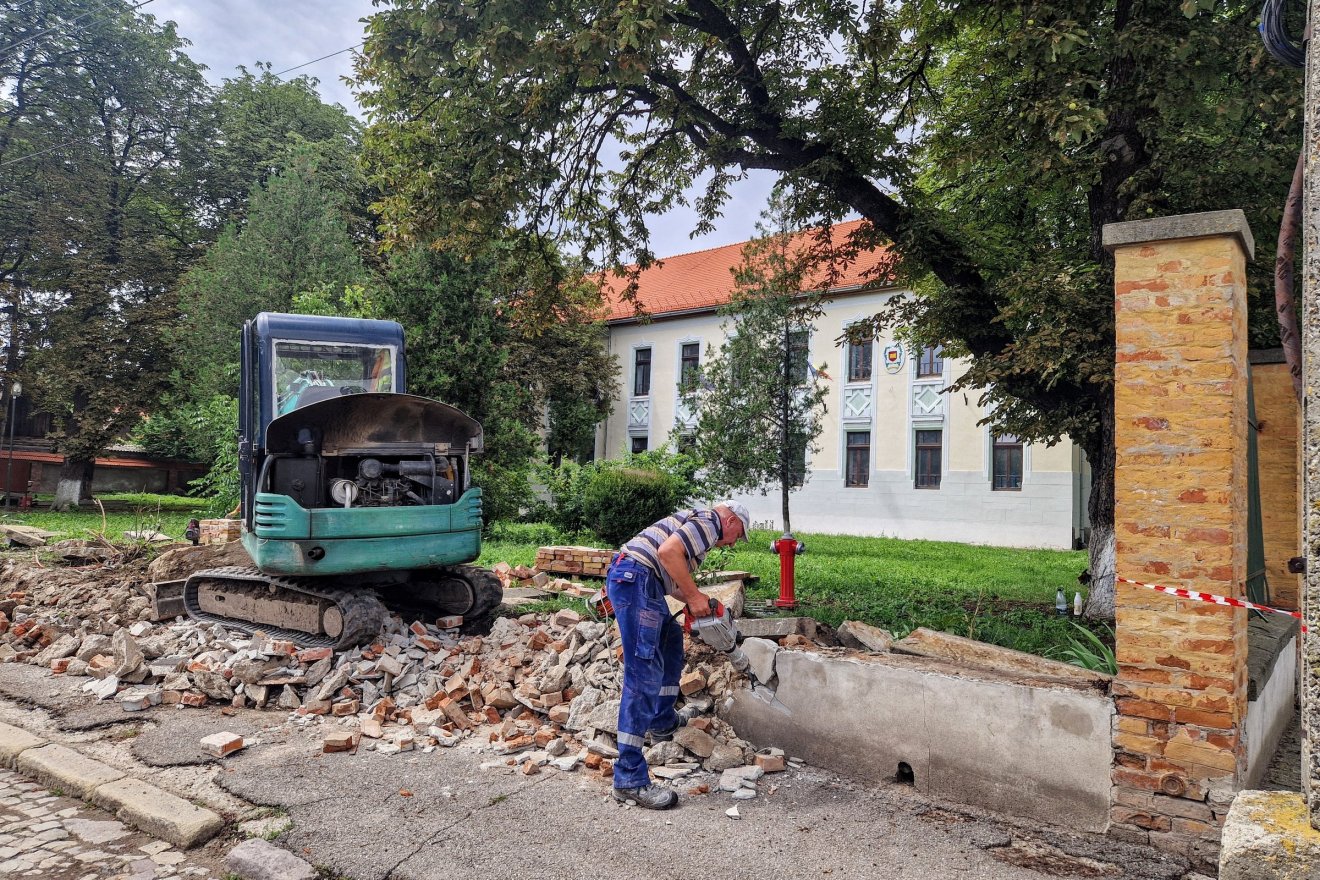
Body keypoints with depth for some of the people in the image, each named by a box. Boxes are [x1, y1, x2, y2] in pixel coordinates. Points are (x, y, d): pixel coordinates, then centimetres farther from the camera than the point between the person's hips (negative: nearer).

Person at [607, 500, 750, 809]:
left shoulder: (694, 520, 29)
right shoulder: (709, 522, -1)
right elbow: (667, 552, -18)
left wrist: (697, 602, 20)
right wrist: (694, 596, -10)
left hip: (628, 579, 11)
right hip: (636, 579, -11)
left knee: (671, 638, 29)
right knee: (644, 676, -11)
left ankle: (663, 722, 34)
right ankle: (630, 779, -11)